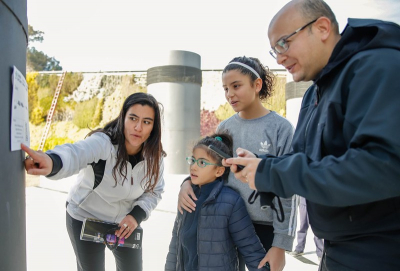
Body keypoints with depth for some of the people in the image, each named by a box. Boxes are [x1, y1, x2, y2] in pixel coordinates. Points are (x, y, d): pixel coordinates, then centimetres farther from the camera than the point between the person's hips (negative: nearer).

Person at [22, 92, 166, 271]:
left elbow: (154, 191, -3)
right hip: (86, 219, -3)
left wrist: (137, 215, -20)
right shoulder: (103, 142, -31)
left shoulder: (154, 157, -17)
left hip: (125, 222, 4)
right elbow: (75, 153, -52)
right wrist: (52, 162, -75)